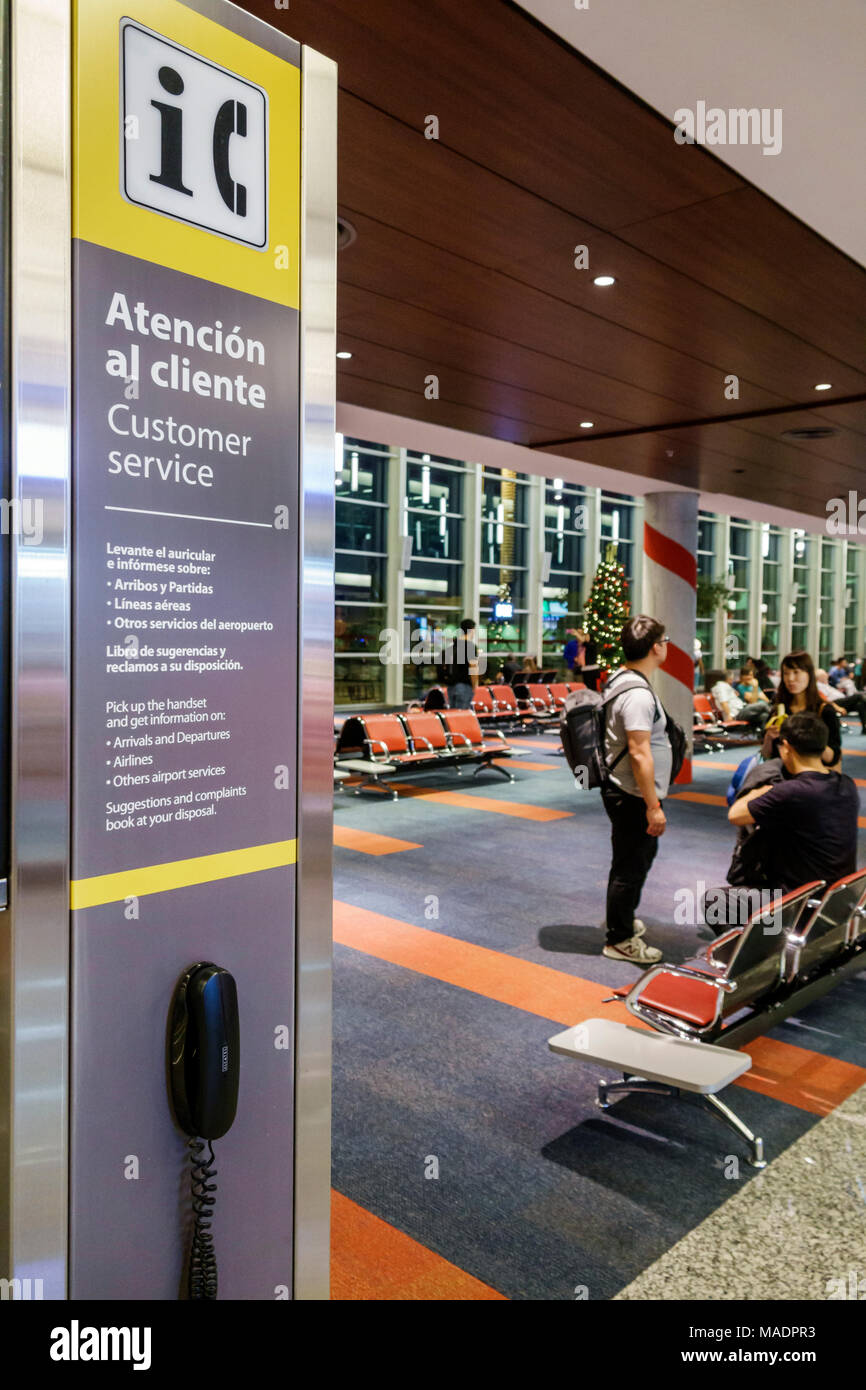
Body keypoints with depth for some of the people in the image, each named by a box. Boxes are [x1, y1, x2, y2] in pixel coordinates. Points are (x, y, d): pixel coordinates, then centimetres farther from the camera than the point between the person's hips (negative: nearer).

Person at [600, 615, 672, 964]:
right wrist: (654, 807, -23)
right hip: (633, 797, -10)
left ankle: (621, 919, 43)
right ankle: (620, 940, 17)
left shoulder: (620, 679, 8)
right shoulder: (638, 694, -24)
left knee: (638, 857, 25)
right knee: (631, 866, 3)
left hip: (622, 791, 10)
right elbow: (639, 754, -27)